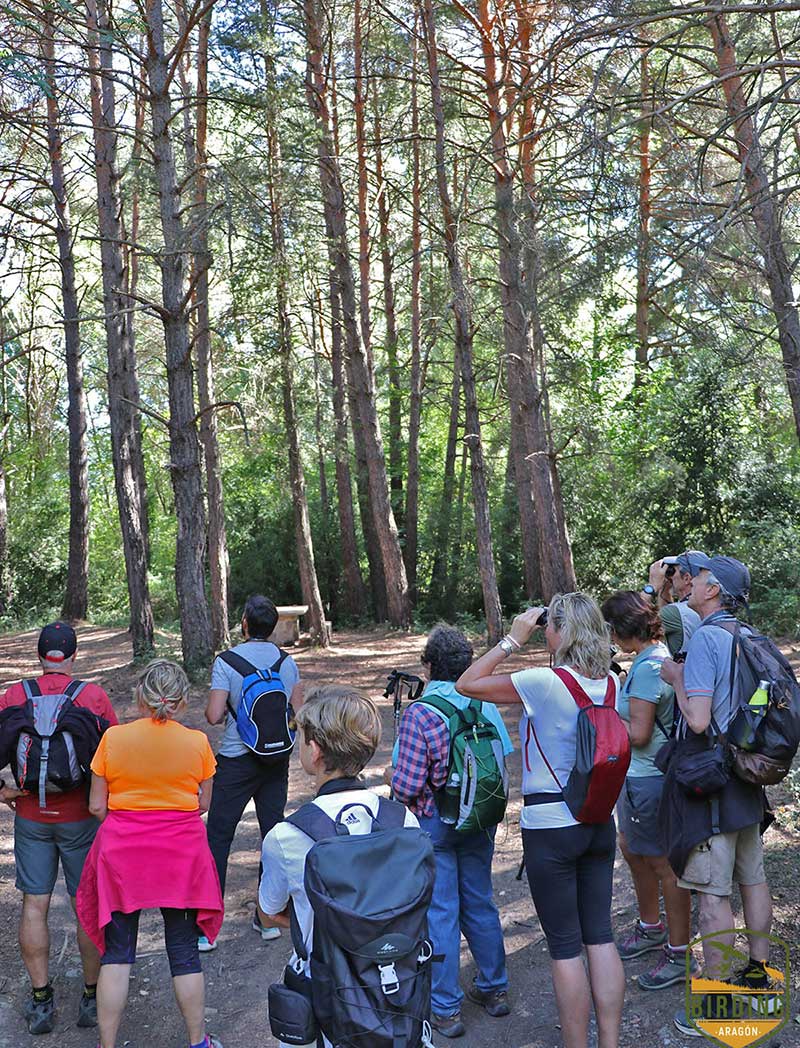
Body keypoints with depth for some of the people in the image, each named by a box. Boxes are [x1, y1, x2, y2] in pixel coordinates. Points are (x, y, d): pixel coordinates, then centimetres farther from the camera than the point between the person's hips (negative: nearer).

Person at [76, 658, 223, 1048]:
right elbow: (203, 804, 2)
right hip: (181, 854, 0)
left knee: (116, 952, 12)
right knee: (184, 951, 12)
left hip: (122, 853, 0)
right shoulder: (197, 742, -8)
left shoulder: (113, 738, -8)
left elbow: (97, 806, -4)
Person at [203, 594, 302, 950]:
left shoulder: (226, 661, -12)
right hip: (277, 760, 4)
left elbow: (214, 715, -16)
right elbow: (297, 712, 5)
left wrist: (216, 713, 6)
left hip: (236, 761, -4)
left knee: (218, 839, 4)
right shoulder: (287, 661, 1)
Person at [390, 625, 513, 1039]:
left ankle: (445, 1009, 15)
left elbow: (407, 786, -21)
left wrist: (394, 785, 0)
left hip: (434, 822, -5)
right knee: (479, 903, 19)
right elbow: (503, 758, 5)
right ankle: (494, 989, 32)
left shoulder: (419, 713, -20)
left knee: (439, 912, 5)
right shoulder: (484, 704, -4)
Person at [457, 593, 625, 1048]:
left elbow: (468, 684, -13)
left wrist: (514, 639, -11)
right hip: (599, 822, 6)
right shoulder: (612, 683, 0)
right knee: (600, 935, 15)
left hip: (550, 827, -6)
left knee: (565, 946, 6)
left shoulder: (545, 683, -20)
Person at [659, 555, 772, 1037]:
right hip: (747, 779, 8)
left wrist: (677, 677, -8)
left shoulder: (705, 639, -18)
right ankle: (759, 977, 33)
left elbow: (698, 719, -24)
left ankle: (716, 1005, 8)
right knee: (754, 878, 18)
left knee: (713, 892, -1)